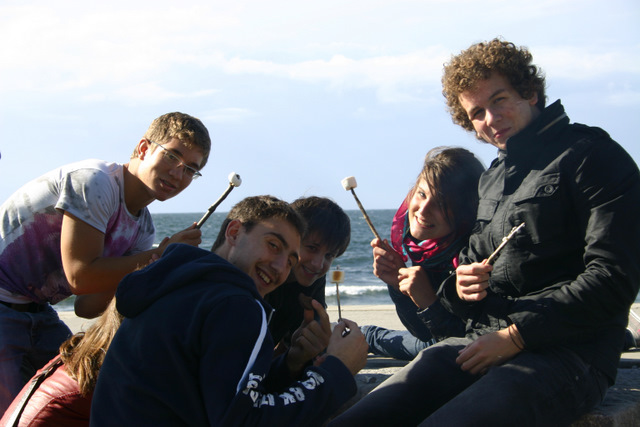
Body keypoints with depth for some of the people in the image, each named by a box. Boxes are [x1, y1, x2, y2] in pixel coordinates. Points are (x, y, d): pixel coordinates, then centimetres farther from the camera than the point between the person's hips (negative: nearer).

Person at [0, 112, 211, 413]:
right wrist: (161, 255, -19)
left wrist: (150, 265, -15)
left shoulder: (142, 229, 5)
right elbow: (81, 277, -26)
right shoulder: (94, 181, -20)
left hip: (36, 309, 9)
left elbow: (88, 307, 0)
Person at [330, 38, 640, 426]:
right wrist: (461, 287, 3)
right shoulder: (492, 179, 24)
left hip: (565, 354, -6)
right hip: (482, 344, 7)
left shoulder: (593, 157, -1)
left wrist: (514, 336, -12)